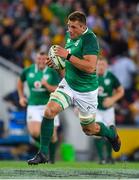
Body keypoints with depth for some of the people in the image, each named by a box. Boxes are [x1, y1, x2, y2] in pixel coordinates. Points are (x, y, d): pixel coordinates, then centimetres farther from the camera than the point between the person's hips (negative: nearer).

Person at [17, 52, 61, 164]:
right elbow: (20, 81, 22)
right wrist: (21, 97, 15)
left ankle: (51, 157, 27)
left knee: (52, 135, 0)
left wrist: (46, 85, -27)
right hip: (33, 106, 1)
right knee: (34, 132, -18)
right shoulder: (28, 71, 2)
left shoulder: (52, 72, -6)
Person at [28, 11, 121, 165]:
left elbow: (90, 67, -32)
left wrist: (68, 55, -32)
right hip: (68, 83, 6)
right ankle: (43, 154, -10)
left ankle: (111, 133, 46)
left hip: (86, 91, -6)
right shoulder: (69, 35, 2)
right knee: (49, 111, -18)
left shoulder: (89, 38, -22)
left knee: (89, 129, 11)